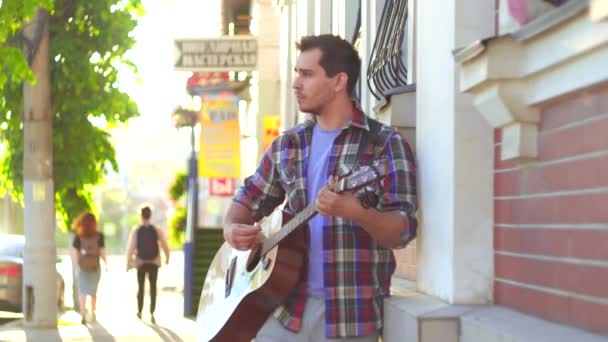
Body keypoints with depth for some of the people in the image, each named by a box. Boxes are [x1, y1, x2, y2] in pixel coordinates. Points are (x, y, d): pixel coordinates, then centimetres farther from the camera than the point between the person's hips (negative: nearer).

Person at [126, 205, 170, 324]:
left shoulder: (136, 231, -12)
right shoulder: (157, 231, -9)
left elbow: (131, 248, -13)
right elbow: (165, 246, -3)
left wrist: (128, 262, -4)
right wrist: (167, 257, 15)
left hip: (141, 263, 0)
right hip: (154, 263, 0)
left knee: (141, 287, 16)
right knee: (153, 287, 5)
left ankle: (140, 312, 28)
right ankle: (152, 313, -3)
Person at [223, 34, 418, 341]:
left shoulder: (384, 144, -5)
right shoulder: (285, 146, 11)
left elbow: (402, 231, -11)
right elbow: (247, 201, 18)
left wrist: (356, 211, -29)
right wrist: (233, 229, -4)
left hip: (351, 312, -4)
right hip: (287, 305, 4)